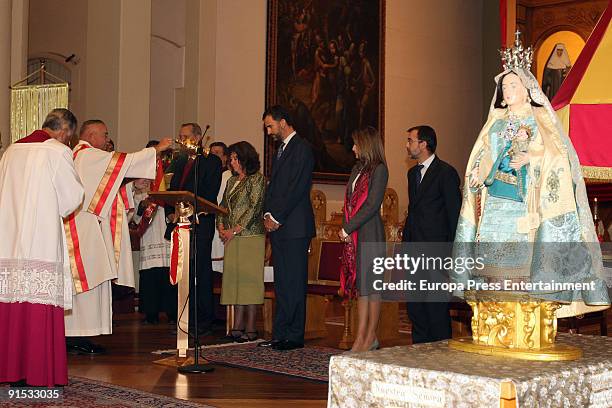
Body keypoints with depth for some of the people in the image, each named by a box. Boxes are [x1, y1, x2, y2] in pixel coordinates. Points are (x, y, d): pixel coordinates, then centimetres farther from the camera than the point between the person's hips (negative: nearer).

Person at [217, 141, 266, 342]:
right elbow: (223, 205, 20)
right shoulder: (232, 181, 19)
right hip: (232, 238, 7)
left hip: (251, 235, -7)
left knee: (249, 279, -7)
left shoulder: (257, 179, -4)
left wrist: (235, 230, -13)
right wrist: (221, 227, 3)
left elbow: (255, 208, -11)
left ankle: (250, 328, -4)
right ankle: (238, 325, 6)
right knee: (234, 279, 3)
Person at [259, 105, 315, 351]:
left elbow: (297, 188, -15)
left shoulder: (301, 149, -8)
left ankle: (294, 337, 0)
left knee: (294, 282, -5)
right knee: (281, 282, 10)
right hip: (277, 226, 9)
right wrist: (268, 215, 6)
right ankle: (281, 334, 15)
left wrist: (277, 218, -13)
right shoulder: (280, 150, 21)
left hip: (295, 228, -9)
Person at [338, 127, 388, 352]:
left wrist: (348, 228, -13)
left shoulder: (379, 170, -8)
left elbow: (372, 205, -15)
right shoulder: (357, 169, 17)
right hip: (353, 234, 8)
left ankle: (371, 337, 5)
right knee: (359, 285, 8)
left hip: (370, 234, -8)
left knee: (370, 285, -2)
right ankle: (361, 336, 11)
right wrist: (345, 229, 1)